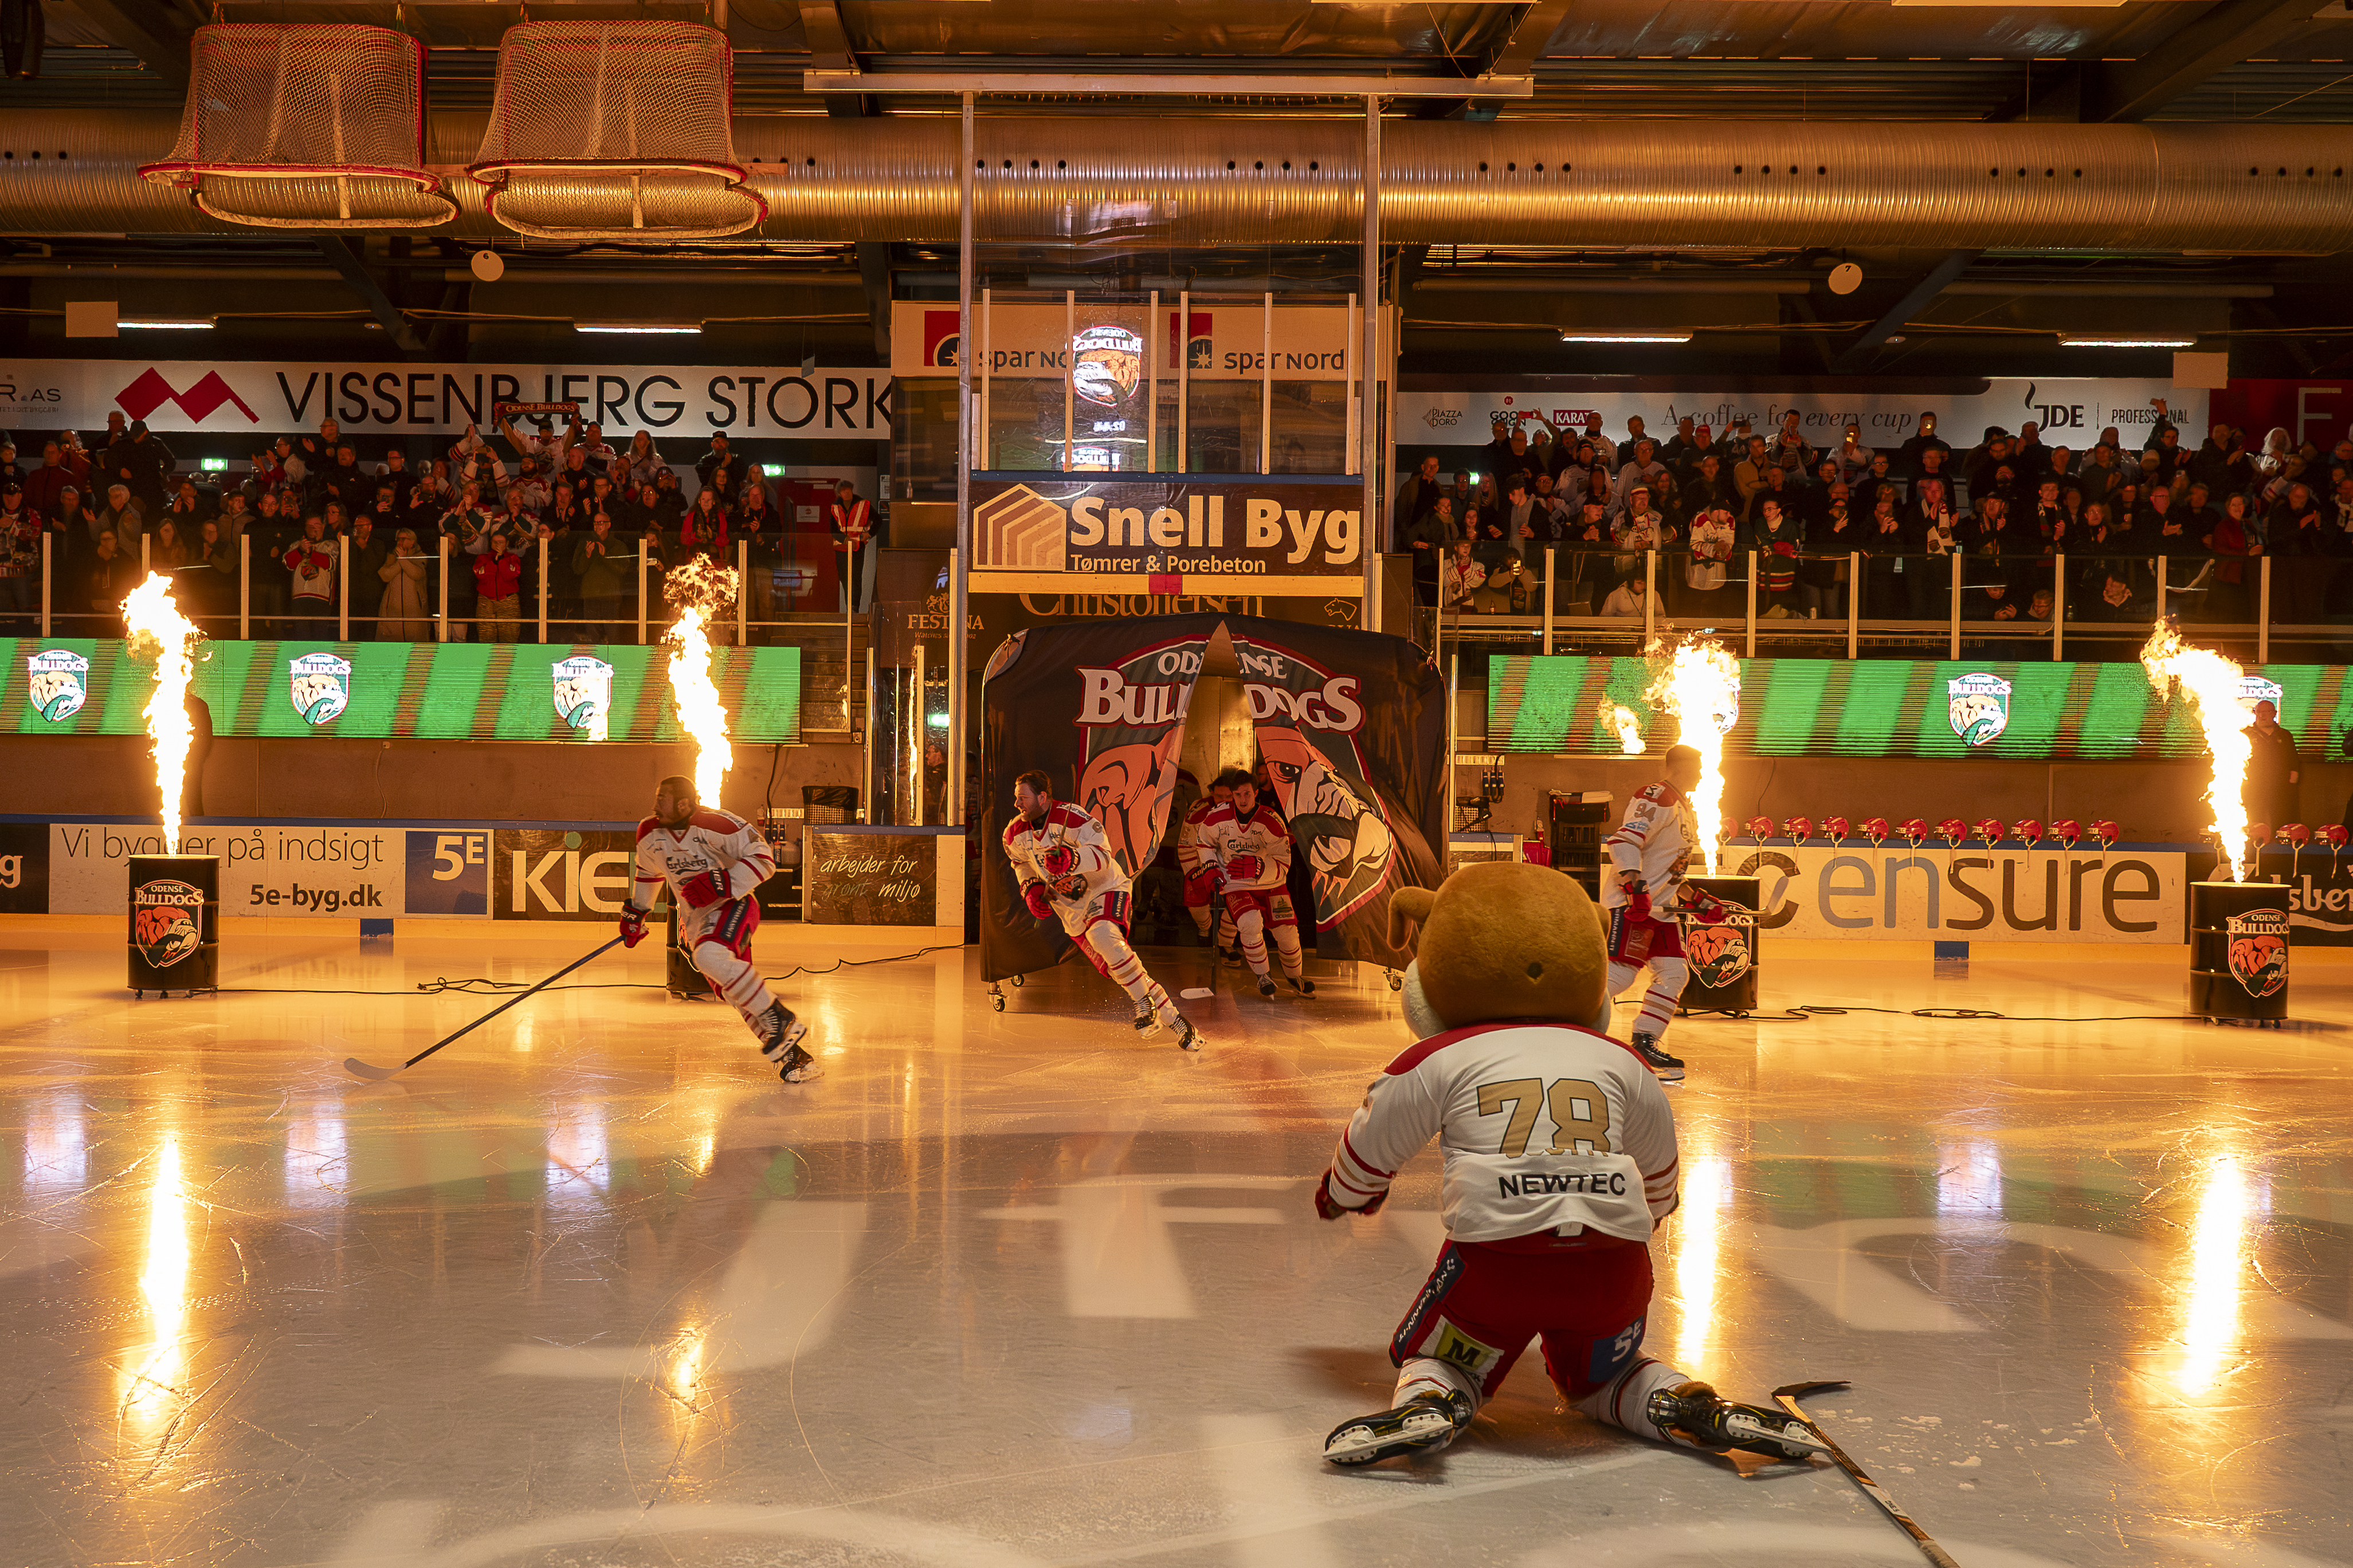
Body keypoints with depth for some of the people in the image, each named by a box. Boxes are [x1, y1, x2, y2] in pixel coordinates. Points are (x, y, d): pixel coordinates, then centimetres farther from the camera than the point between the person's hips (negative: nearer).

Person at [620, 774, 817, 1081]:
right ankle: (790, 1055, -3)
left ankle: (781, 1020, -25)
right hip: (693, 919, 6)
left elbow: (763, 859, -17)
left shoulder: (715, 824, -18)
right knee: (735, 992, -7)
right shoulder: (650, 834, 3)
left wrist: (721, 882, -26)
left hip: (733, 905, -6)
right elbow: (649, 872, 25)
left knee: (710, 956, -35)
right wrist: (635, 912, 27)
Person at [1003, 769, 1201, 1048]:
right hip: (1070, 907, 6)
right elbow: (1022, 864, 17)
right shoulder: (1015, 834, -4)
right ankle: (1173, 1019, 10)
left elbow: (1102, 856, -27)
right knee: (1114, 970, -3)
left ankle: (1144, 1003, -19)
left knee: (1104, 938, -34)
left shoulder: (1073, 817, -22)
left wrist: (1071, 858, -45)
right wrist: (1031, 889, -2)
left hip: (1105, 889, -6)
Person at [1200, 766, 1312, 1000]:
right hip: (1235, 886, 0)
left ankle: (1294, 975, 22)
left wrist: (1256, 868, -31)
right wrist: (1212, 868, -3)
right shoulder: (1216, 817, -11)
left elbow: (1283, 865, -16)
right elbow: (1206, 843, 11)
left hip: (1271, 884, 1)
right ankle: (1263, 975, -7)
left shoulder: (1272, 821, -16)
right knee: (1250, 923, -28)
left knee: (1287, 931, -7)